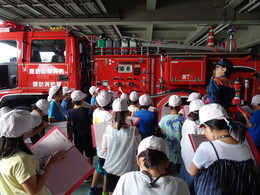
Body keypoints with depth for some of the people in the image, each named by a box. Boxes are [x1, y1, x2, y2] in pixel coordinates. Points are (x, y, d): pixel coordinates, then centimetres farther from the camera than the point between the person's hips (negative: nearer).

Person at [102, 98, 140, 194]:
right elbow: (137, 147, -5)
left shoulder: (108, 129, -14)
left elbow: (105, 148, -2)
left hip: (111, 167, 2)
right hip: (128, 169, -2)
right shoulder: (133, 130, -21)